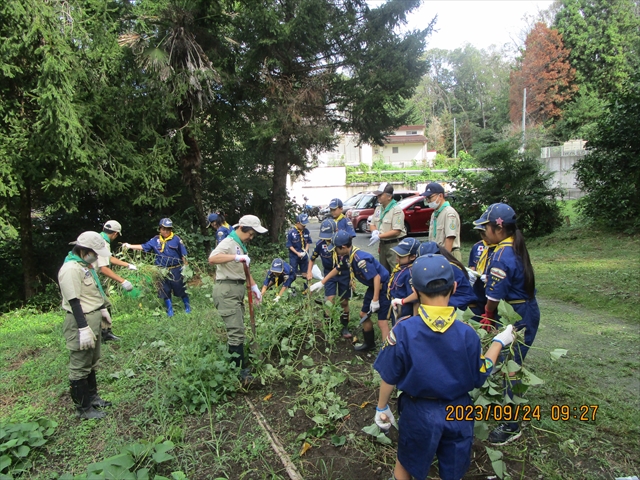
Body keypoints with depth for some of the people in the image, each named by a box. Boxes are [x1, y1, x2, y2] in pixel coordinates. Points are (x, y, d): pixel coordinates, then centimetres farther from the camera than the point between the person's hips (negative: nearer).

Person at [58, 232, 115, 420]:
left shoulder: (85, 265, 10)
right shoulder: (71, 269, -21)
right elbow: (74, 301, -24)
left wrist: (103, 309, 24)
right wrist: (83, 328, -24)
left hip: (93, 319, 10)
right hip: (80, 321, -10)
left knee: (91, 363, 22)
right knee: (80, 367, 3)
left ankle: (92, 397, 37)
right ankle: (83, 409, 15)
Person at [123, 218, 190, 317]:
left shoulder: (176, 239, -8)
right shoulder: (155, 240, 3)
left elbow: (183, 254, -6)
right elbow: (144, 247, 7)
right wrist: (129, 246, 1)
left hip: (175, 270, -4)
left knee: (180, 289, 5)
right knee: (165, 290, 11)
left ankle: (187, 306, 23)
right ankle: (170, 309, 25)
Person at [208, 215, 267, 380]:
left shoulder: (242, 245, 17)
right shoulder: (229, 243, -13)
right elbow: (212, 259, -32)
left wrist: (254, 286, 16)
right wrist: (236, 257, -39)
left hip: (238, 289, 10)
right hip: (227, 290, -10)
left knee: (238, 329, 15)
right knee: (236, 331, -8)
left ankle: (237, 364, 25)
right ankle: (240, 370, -1)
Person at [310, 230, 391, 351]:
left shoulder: (360, 259, -31)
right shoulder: (346, 257, -2)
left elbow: (376, 277, -30)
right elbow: (337, 270, 16)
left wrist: (375, 300, -27)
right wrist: (321, 283, 21)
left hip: (383, 286, -10)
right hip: (373, 287, 10)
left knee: (382, 322, -13)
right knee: (364, 314, 19)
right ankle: (369, 343, 37)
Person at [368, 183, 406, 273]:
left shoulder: (396, 210, -15)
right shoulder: (378, 208, 10)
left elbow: (396, 231, -20)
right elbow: (373, 224, 17)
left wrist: (379, 236, -20)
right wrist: (375, 231, -7)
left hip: (394, 245, -8)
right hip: (383, 244, 8)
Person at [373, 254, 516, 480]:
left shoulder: (404, 330, -23)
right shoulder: (467, 333, -18)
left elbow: (390, 377, -12)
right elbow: (479, 378, -3)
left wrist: (382, 407, 6)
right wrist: (499, 342, 7)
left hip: (419, 411, -2)